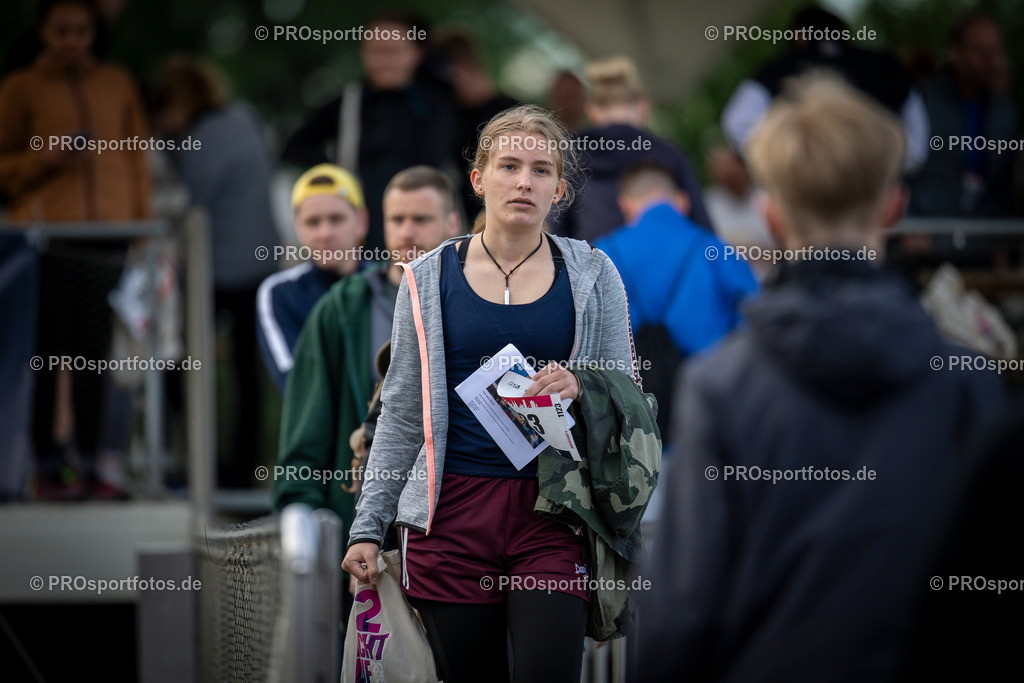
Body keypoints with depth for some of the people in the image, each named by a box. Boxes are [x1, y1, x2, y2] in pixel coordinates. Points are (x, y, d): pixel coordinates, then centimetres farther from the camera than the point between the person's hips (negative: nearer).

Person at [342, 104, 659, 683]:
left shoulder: (591, 276, 7)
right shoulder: (431, 277, 8)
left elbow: (629, 397, 12)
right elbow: (402, 414, 12)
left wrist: (581, 390, -11)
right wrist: (368, 527, 8)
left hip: (552, 510, -1)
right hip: (452, 512, 1)